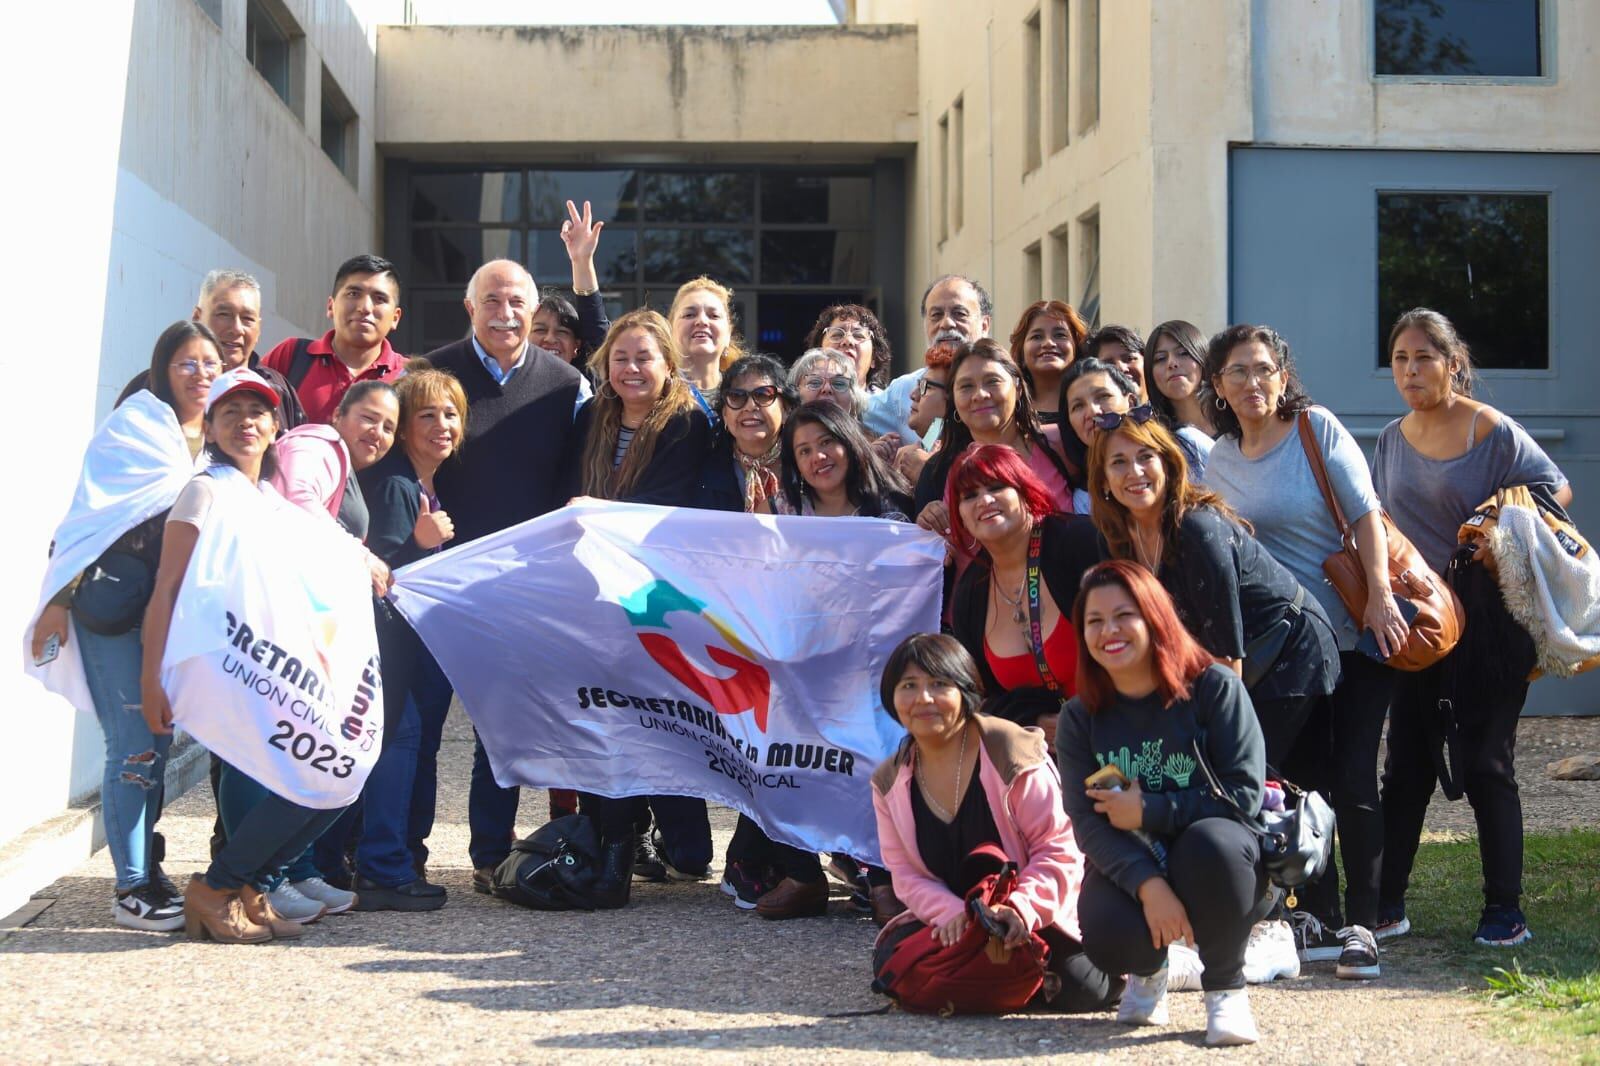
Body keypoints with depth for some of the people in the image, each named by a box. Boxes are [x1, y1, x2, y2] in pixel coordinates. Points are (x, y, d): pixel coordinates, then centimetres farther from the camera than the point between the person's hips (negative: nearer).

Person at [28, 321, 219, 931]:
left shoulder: (216, 441, 14)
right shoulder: (134, 425, -5)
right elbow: (91, 515, -8)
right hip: (113, 606, -6)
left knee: (156, 742, 9)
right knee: (136, 747, -8)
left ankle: (145, 873, 19)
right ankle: (131, 890, -2)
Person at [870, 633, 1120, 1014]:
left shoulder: (1014, 754, -13)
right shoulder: (890, 783, 3)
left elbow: (1058, 849, -15)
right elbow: (905, 872, -2)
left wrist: (1021, 909, -32)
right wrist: (950, 912, -23)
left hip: (1034, 917, -4)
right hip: (950, 921, 4)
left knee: (1079, 989, -26)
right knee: (892, 964, -21)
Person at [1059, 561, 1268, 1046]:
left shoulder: (1213, 687, -10)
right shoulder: (1080, 717, -1)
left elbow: (1245, 794, -16)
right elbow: (1088, 822, -11)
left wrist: (1147, 811, -17)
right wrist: (1148, 885, -28)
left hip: (1216, 861, -2)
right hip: (1129, 865, 2)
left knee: (1208, 842, -38)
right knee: (1107, 936, -30)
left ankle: (1226, 989, -12)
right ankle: (1148, 970, 12)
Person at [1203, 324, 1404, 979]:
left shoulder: (1318, 429, -5)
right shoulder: (1219, 461, 7)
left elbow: (1365, 514, -10)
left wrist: (1380, 598, -19)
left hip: (1355, 632, -4)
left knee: (1352, 778, -7)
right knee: (1301, 778, 5)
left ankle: (1361, 925, -1)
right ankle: (1319, 918, 14)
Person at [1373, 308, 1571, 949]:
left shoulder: (1495, 433, -8)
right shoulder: (1391, 440, 9)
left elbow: (1557, 491, -3)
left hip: (1487, 623, -5)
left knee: (1484, 765, -2)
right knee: (1406, 768, 8)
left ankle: (1505, 912, 7)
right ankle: (1386, 905, 15)